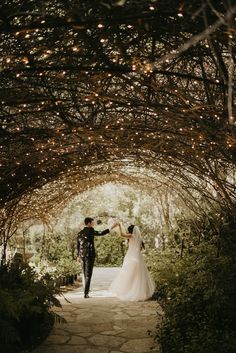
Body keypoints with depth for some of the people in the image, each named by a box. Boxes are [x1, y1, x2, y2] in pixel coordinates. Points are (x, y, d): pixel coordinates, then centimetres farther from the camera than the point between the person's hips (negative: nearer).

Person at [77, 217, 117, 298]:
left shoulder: (80, 233, 9)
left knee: (85, 273, 17)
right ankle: (85, 293, -4)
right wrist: (111, 227, -26)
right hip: (90, 255, -6)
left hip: (82, 256, 6)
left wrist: (78, 255, 24)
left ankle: (86, 289, 29)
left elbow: (78, 245, 14)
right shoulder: (91, 231, -11)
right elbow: (101, 233, -26)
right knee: (88, 274, -2)